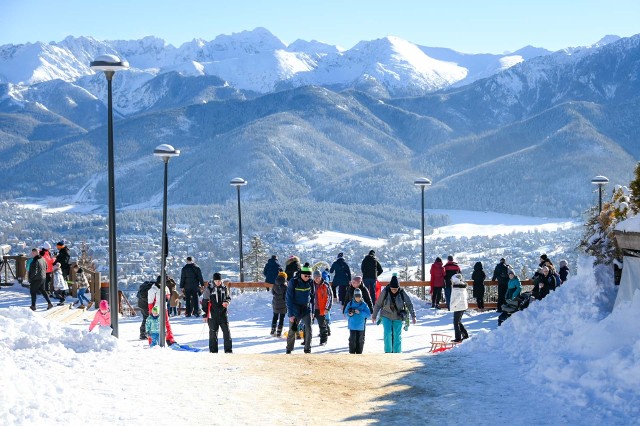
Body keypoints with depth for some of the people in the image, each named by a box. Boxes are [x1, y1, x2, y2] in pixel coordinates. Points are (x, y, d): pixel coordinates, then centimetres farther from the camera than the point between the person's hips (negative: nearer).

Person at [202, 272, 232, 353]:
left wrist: (227, 302, -8)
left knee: (226, 331, 1)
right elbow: (205, 302, -1)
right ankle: (213, 351, 10)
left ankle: (228, 350, 8)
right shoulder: (209, 289, -4)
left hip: (223, 313, 2)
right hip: (213, 314, -2)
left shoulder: (224, 288, 4)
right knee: (213, 332, 3)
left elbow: (229, 297, 17)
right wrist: (205, 314, -4)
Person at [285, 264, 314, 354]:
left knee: (308, 329, -10)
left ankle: (308, 349, 1)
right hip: (295, 310, -2)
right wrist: (291, 314, -15)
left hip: (307, 309, 3)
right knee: (292, 330, 5)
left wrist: (312, 311, 10)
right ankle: (289, 349, 22)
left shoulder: (310, 282, -1)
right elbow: (289, 299, -12)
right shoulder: (293, 282, -14)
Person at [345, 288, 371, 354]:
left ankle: (359, 353, 19)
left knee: (360, 341, 8)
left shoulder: (364, 305, -3)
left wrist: (360, 312, -18)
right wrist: (349, 314, -16)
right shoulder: (350, 303, 0)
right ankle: (352, 353, 2)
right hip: (352, 326, 0)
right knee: (352, 340, -6)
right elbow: (346, 313, 6)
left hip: (361, 326, 1)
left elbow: (368, 314, -7)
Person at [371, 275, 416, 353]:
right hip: (386, 316, -1)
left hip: (398, 317, 1)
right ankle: (388, 351, -2)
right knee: (387, 333, -13)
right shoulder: (385, 292, -13)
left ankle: (397, 352, 13)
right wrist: (374, 316, 3)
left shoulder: (402, 293, -12)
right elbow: (378, 304, -3)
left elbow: (409, 304, -6)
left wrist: (413, 315, -13)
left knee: (397, 335, 2)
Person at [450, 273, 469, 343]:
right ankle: (465, 335, 20)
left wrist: (453, 304, -17)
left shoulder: (456, 288, -20)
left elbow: (458, 298, -30)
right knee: (459, 322, 21)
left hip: (458, 307, -9)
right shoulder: (463, 287, 9)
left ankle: (458, 338, 0)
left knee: (456, 323, -1)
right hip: (463, 306, 9)